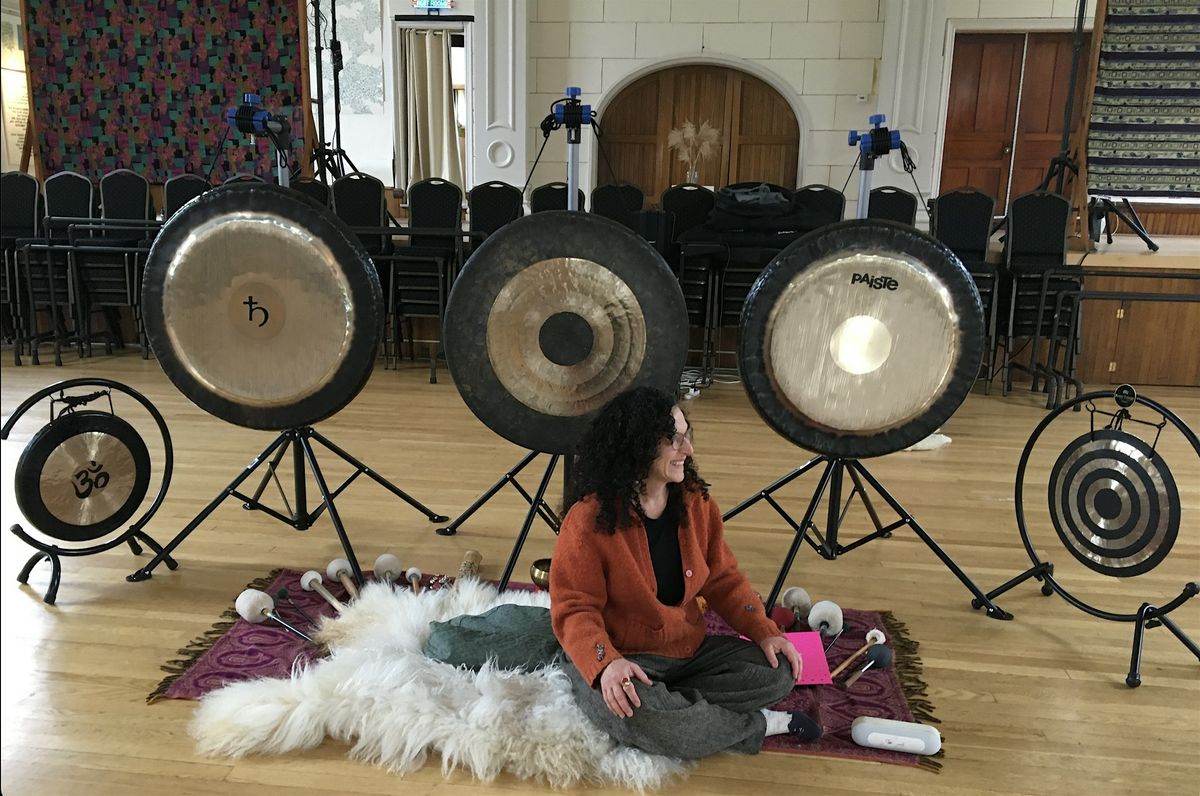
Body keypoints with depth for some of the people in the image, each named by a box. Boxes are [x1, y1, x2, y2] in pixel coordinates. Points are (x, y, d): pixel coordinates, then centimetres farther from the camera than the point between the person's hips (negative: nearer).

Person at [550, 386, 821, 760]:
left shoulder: (696, 501, -2)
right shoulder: (588, 519, -20)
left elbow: (723, 578, 6)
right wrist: (606, 664, -38)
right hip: (623, 659, -5)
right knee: (637, 713, -36)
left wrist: (765, 631, -8)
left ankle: (673, 704, -12)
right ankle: (758, 725, -11)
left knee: (777, 672, -10)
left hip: (688, 651, 5)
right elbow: (575, 609, -20)